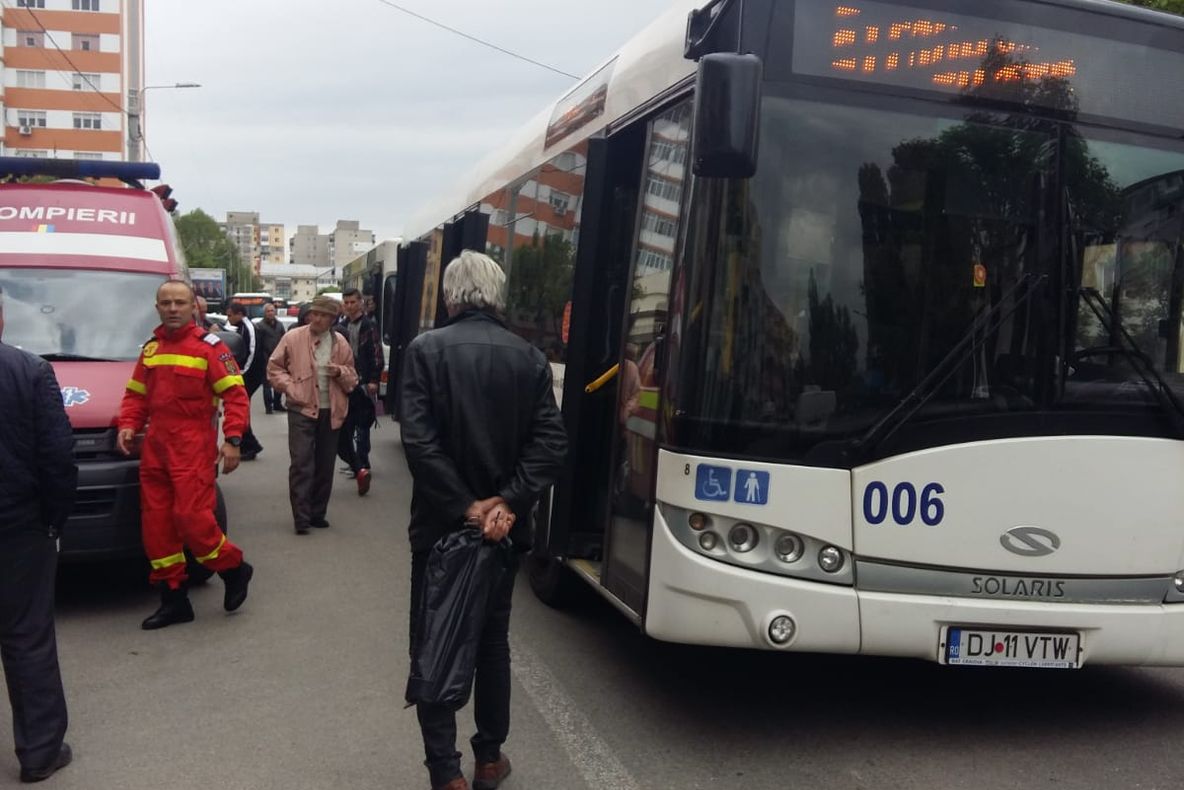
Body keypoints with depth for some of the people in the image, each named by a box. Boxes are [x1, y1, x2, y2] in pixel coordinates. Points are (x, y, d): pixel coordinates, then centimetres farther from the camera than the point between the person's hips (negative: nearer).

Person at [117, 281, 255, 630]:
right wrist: (128, 425, 2)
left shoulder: (208, 346, -5)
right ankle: (173, 599, 17)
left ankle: (234, 569, 11)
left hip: (193, 446, -7)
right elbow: (136, 394, 20)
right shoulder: (150, 348, 15)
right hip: (155, 445, 7)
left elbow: (235, 394, -9)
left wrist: (232, 439, -17)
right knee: (155, 522, 7)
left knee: (191, 515, -14)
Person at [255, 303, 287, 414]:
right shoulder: (260, 326, -4)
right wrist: (261, 358, -16)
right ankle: (268, 406, 3)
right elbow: (258, 344, -9)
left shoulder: (279, 325, 14)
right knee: (267, 383, -1)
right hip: (267, 359, -5)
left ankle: (277, 404, 22)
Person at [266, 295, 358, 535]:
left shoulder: (340, 343, 5)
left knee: (325, 466, 9)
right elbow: (274, 368, 3)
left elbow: (352, 380, 12)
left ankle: (318, 513, 21)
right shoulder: (293, 338, -3)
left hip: (331, 412, 3)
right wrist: (290, 388, -10)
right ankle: (301, 518, -5)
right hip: (302, 410, -3)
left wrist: (341, 373, -9)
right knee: (301, 464, -9)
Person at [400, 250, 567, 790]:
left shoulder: (426, 350, -9)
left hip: (440, 521, -3)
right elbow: (551, 440, -10)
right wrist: (508, 503, -14)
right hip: (502, 523, 3)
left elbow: (418, 440, -18)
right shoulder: (530, 358, -1)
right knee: (492, 639, 18)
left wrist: (462, 506, -16)